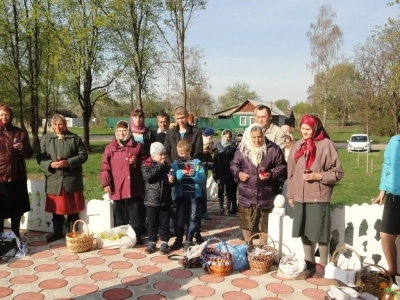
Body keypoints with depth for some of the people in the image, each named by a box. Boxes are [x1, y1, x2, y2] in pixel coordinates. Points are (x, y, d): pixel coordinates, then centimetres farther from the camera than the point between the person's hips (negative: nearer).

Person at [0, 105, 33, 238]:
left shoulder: (21, 133, 6)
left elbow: (29, 154, 7)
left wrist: (23, 148, -10)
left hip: (18, 177, 2)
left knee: (17, 209, 14)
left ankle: (15, 235, 29)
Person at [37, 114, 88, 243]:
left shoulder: (75, 138, 0)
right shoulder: (46, 139, 6)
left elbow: (83, 155, -3)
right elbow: (40, 157, 4)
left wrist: (68, 162, -16)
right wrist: (50, 164, -16)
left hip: (72, 180, -2)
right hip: (54, 180, 2)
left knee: (73, 209, 7)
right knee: (57, 209, 13)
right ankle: (57, 232, 28)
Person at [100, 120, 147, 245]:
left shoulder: (137, 146, 5)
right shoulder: (110, 147, 3)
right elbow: (105, 167, -1)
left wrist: (137, 162, -8)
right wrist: (106, 183, -8)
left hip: (134, 187, 0)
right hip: (117, 187, 0)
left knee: (135, 215, 7)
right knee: (119, 216, 12)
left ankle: (137, 237, 18)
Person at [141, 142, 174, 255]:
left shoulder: (167, 166, 6)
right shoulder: (146, 165, -4)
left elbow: (172, 181, 15)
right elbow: (148, 177, -23)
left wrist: (172, 180, -9)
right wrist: (159, 166, -17)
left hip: (165, 200, 3)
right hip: (151, 200, -2)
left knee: (165, 223, 9)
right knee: (152, 224, 8)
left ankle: (164, 243, 20)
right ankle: (151, 243, 22)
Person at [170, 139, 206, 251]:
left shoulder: (197, 162, -1)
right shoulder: (175, 164, 2)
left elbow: (203, 178, -7)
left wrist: (194, 174, -24)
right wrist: (180, 173, -23)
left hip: (195, 194, 0)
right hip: (181, 195, 0)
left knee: (193, 218, 6)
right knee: (180, 218, 7)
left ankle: (188, 240, 18)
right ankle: (178, 240, 18)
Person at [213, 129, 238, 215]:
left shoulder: (233, 147, 0)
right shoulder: (218, 146, 5)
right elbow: (215, 159, 3)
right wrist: (214, 171, -2)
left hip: (230, 172, -1)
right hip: (220, 172, 1)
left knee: (230, 191, 3)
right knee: (220, 190, 6)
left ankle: (229, 207, 11)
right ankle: (221, 208, 14)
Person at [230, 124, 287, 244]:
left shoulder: (273, 149, -7)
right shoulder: (242, 149, 0)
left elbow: (282, 167, -1)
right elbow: (233, 164, 11)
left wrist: (271, 174, -16)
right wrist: (238, 173, -8)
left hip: (265, 196, -2)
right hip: (246, 195, 2)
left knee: (264, 225, 11)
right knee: (246, 224, 16)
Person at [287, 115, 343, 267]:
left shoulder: (326, 144, -7)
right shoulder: (298, 145, 9)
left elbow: (338, 173, -5)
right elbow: (291, 171, 14)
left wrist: (318, 176, -17)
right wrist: (290, 194, 13)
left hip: (318, 197, -5)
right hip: (300, 197, 5)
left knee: (320, 233, 1)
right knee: (304, 231, 12)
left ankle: (323, 265, 17)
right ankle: (308, 263, 28)